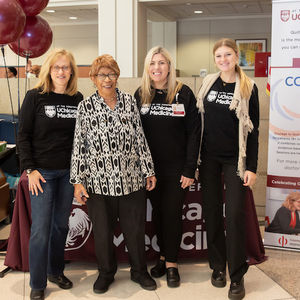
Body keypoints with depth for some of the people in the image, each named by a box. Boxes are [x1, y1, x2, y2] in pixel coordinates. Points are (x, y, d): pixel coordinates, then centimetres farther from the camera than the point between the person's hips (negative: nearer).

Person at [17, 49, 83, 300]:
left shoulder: (78, 99, 4)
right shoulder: (35, 97, -5)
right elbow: (23, 136, -5)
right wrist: (30, 169, -11)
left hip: (68, 172, 4)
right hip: (42, 172, -3)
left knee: (61, 225, 13)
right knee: (41, 229, -1)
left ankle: (56, 271, 31)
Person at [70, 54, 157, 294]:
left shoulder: (130, 102, 4)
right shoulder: (86, 107, 0)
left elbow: (140, 139, 7)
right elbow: (79, 146, 0)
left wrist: (148, 170, 6)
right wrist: (78, 181, -4)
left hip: (131, 180, 1)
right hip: (99, 181, -1)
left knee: (135, 228, 11)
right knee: (103, 231, 11)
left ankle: (139, 271, 32)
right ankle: (106, 273, 33)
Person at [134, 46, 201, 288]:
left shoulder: (184, 94, -5)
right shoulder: (140, 94, 4)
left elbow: (193, 133, -6)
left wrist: (190, 169, -10)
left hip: (176, 167, -3)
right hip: (150, 166, 3)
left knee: (172, 213, 3)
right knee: (158, 212, 12)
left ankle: (171, 263, 16)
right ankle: (164, 256, 27)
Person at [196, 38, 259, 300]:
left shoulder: (248, 87, -3)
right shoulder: (208, 83, 6)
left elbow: (252, 129, -3)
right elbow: (199, 121, 10)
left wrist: (252, 167, -8)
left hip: (235, 159, -3)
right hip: (209, 158, 3)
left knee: (235, 214, -5)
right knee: (212, 212, 8)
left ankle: (237, 276, 8)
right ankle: (218, 266, 24)